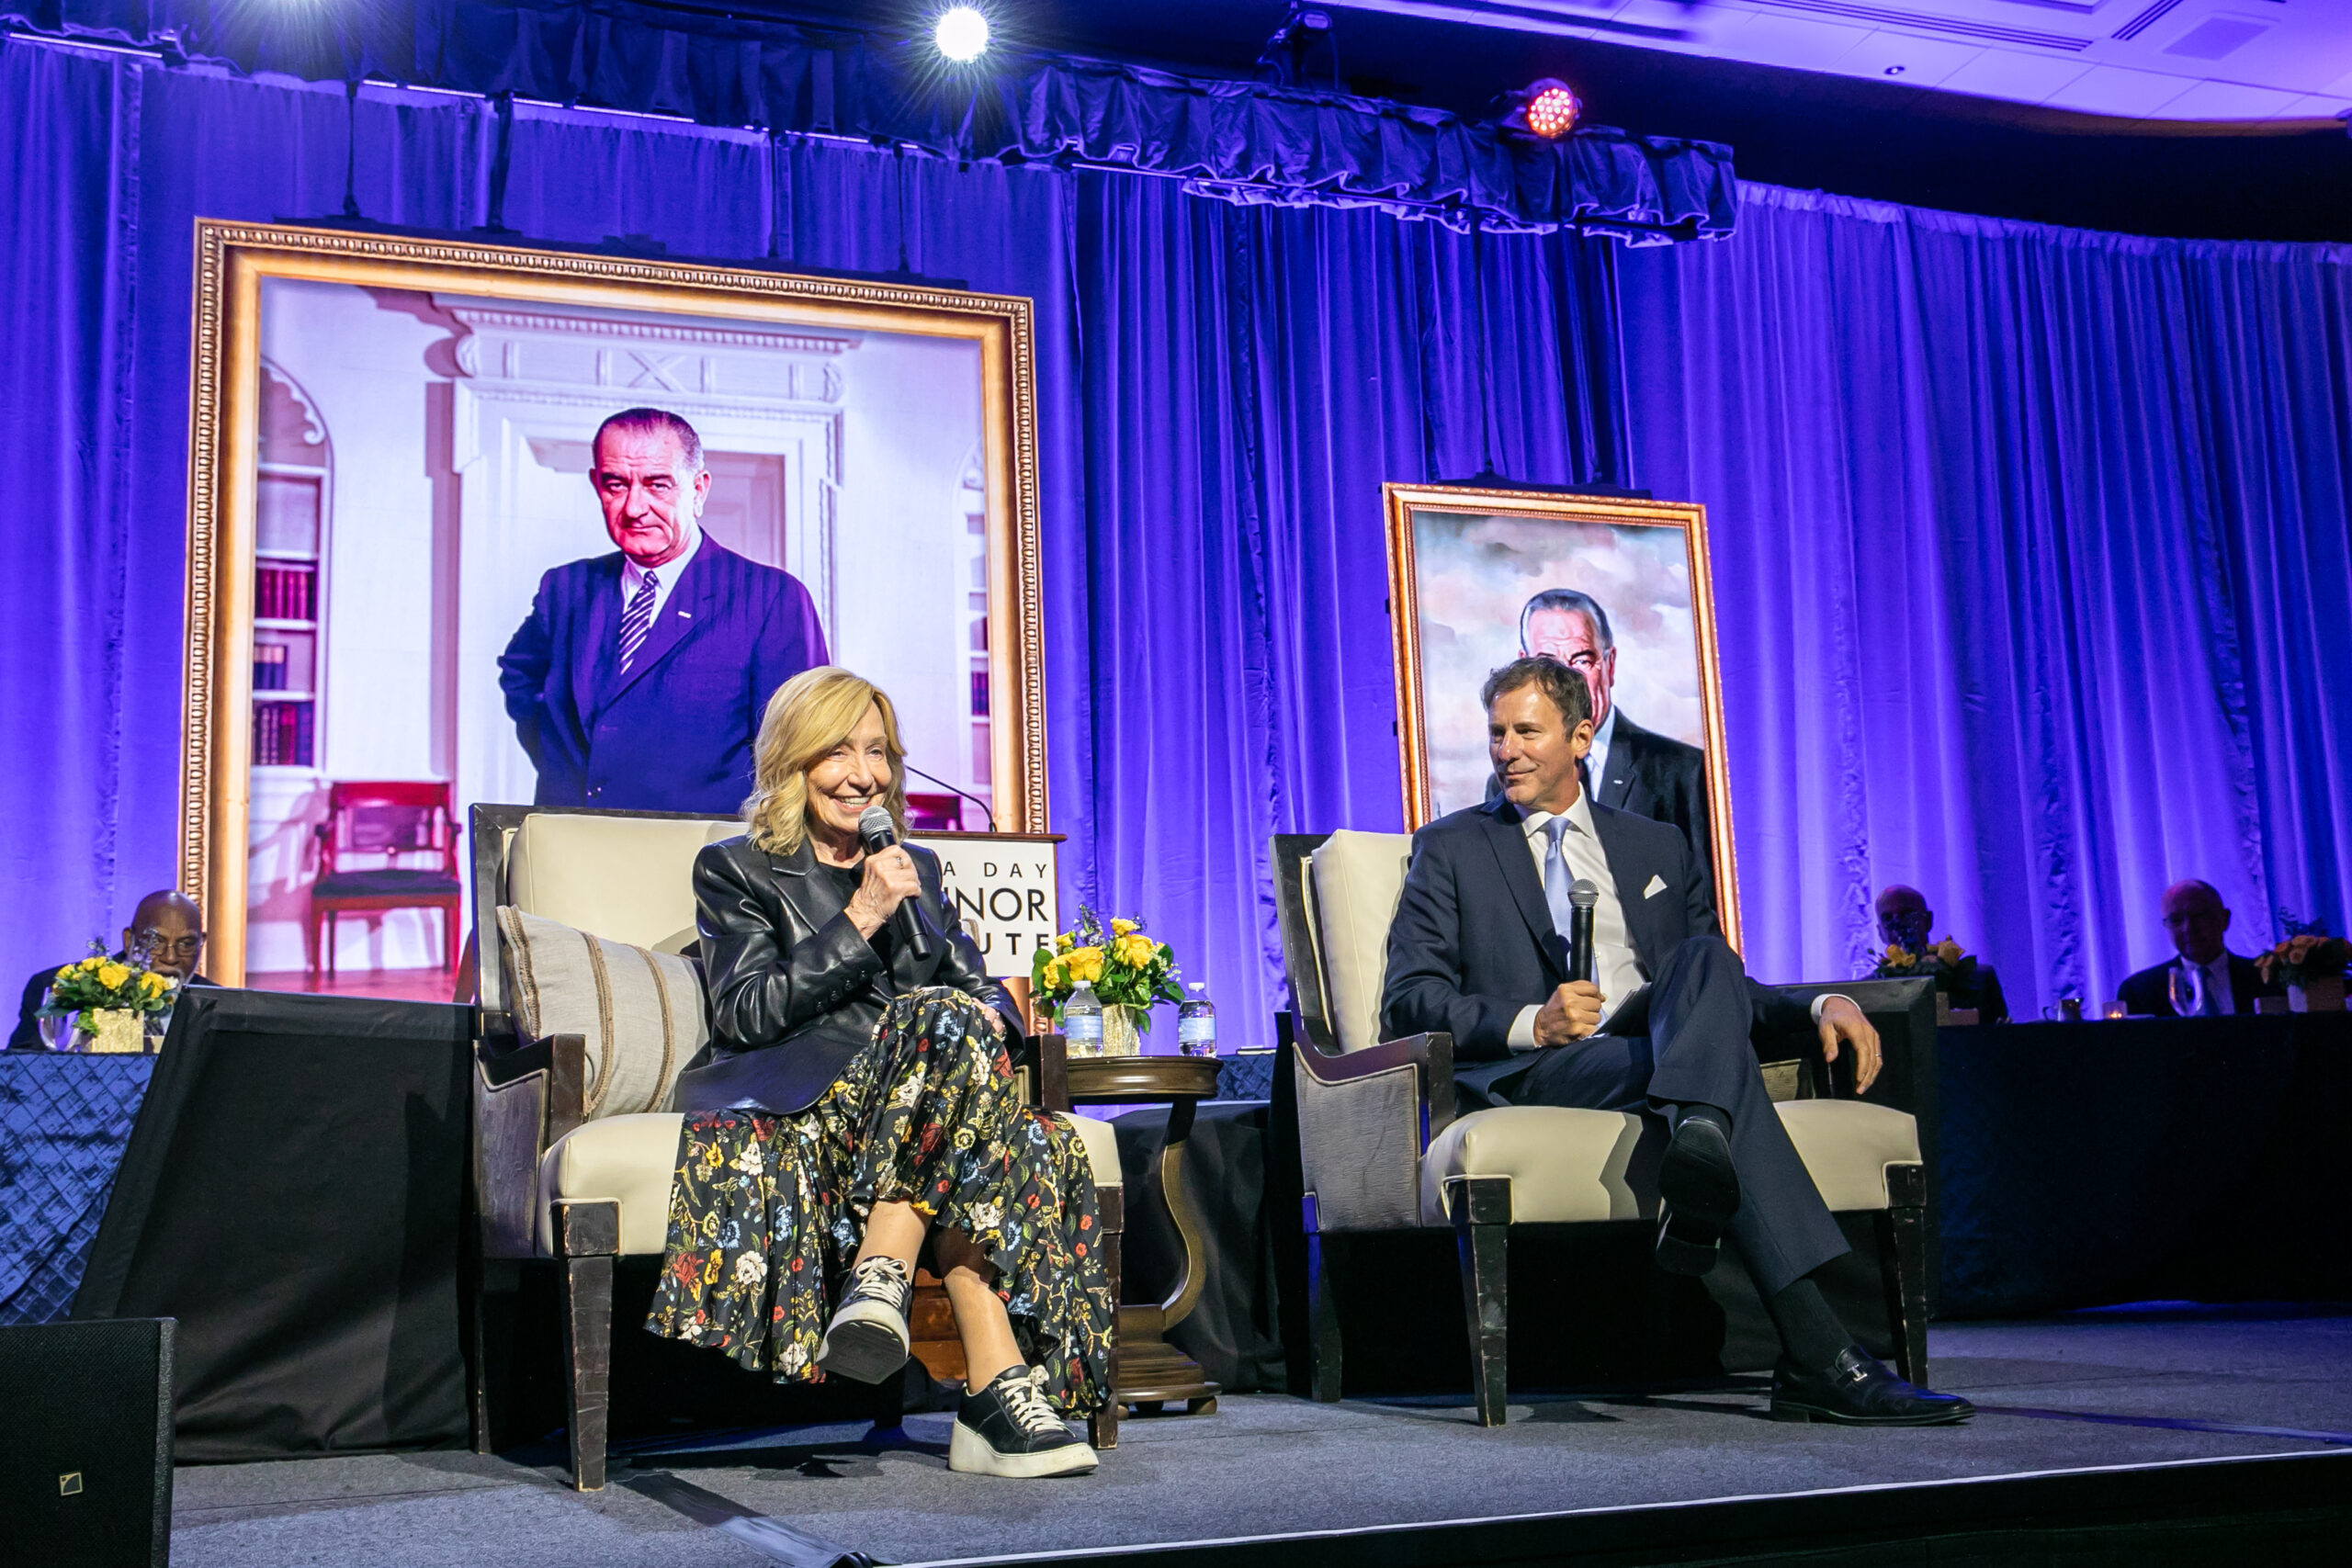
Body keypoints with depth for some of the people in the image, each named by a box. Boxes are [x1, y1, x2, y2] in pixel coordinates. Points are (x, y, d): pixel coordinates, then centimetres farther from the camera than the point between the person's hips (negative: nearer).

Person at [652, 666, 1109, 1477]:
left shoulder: (918, 869, 28)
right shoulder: (734, 871, 13)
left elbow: (980, 988, 21)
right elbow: (745, 1014, -3)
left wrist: (989, 1018, -4)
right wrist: (860, 920, -9)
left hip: (910, 1104, 5)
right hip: (795, 1098, -5)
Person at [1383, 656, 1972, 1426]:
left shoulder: (1658, 847, 27)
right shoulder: (1451, 849, 16)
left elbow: (1720, 984, 24)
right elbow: (1409, 999, 4)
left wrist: (1820, 1005, 2)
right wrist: (1530, 1024, -14)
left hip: (1662, 1045, 4)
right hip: (1533, 1074, -3)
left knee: (1706, 958, -31)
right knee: (1727, 1068, -34)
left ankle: (1696, 1134, -59)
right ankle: (1819, 1356, -47)